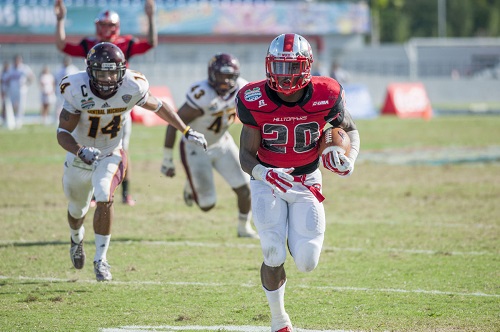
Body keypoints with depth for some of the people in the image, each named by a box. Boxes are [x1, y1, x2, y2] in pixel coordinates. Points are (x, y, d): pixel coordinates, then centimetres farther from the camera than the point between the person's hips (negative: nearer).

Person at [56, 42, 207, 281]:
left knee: (104, 199, -26)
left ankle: (101, 259, -13)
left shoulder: (131, 88, -22)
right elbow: (63, 133, -25)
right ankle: (77, 240, 56)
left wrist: (186, 131, 1)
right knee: (77, 210, 20)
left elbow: (158, 107, -2)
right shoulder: (78, 91, -27)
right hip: (80, 156, 1)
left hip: (110, 154, 0)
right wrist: (80, 151, -44)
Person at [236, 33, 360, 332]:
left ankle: (297, 237, 32)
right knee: (274, 256, -14)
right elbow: (246, 155, -14)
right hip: (268, 183, -1)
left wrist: (349, 160, -16)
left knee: (307, 262, -7)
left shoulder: (325, 96, -15)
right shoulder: (255, 102, -18)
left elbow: (350, 130, 4)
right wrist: (264, 173, -37)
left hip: (307, 183, 1)